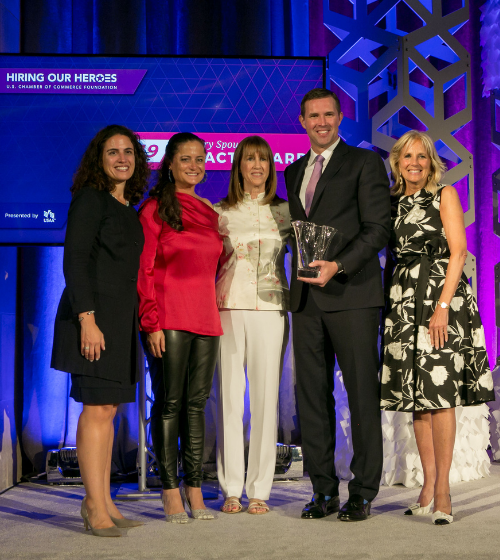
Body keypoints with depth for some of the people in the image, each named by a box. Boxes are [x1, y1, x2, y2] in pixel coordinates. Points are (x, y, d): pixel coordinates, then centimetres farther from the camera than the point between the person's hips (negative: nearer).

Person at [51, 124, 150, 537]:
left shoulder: (128, 208, 18)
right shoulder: (90, 199, -5)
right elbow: (75, 261, -12)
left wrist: (136, 322, 13)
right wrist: (87, 319, -20)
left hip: (121, 317, 8)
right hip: (94, 314, -8)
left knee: (109, 408, 8)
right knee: (97, 408, -8)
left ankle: (103, 501, 13)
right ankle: (95, 506, -4)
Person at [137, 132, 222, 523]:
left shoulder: (209, 213, 16)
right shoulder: (155, 209, -1)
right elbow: (143, 271, -5)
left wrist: (215, 311, 13)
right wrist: (151, 323, -12)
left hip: (205, 318, 6)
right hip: (168, 319, -5)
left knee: (196, 402, 7)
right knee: (169, 402, -2)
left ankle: (194, 488, 12)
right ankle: (171, 489, 4)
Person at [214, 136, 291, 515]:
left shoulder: (284, 211, 10)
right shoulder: (220, 212, 10)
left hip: (269, 309, 0)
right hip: (228, 307, 0)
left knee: (265, 397, -2)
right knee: (229, 396, 0)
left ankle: (259, 490, 5)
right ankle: (231, 489, 7)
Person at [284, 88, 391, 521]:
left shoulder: (364, 163, 2)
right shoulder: (294, 172, 20)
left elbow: (378, 228, -6)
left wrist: (338, 266, -18)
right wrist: (301, 273, 7)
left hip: (351, 293, -5)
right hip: (306, 297, 6)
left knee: (362, 395, -2)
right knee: (312, 396, 5)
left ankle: (362, 493, 5)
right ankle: (324, 490, 13)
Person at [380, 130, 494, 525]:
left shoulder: (444, 195, 2)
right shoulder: (394, 204, 14)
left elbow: (458, 252, -6)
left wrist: (443, 306, -16)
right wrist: (392, 300, 4)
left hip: (441, 296, -5)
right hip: (405, 301, 5)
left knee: (439, 392, -10)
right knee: (416, 393, 3)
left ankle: (442, 489, -8)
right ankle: (429, 484, 9)